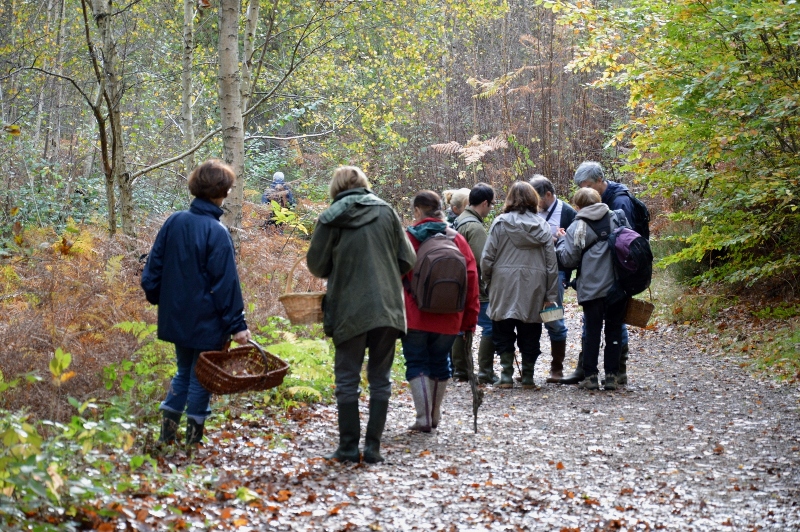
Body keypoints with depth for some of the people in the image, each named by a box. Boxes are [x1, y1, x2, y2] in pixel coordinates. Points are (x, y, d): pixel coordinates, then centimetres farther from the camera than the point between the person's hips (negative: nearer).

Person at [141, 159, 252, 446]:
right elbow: (226, 283, -17)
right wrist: (237, 324, -13)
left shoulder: (174, 222, 0)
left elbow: (153, 268, 6)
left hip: (176, 317, 5)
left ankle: (167, 430, 13)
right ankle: (193, 438, 13)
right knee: (201, 376, 8)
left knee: (184, 371, 20)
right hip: (206, 321, -5)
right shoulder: (217, 232, -17)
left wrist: (156, 297, 20)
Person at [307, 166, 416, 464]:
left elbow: (316, 265, 1)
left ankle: (348, 447, 7)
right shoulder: (386, 211, 3)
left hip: (349, 310, -2)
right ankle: (373, 447, 8)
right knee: (380, 378, 10)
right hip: (387, 309, 2)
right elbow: (407, 259, 3)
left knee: (347, 379, 7)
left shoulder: (330, 219, -4)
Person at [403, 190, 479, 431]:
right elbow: (471, 279, 3)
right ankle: (435, 416, 24)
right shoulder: (458, 240, 4)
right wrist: (470, 318, 8)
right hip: (448, 318, 3)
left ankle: (423, 416, -7)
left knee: (417, 363, 4)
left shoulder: (407, 239, -6)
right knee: (440, 363, 16)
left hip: (414, 316, -3)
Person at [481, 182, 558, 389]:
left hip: (504, 288, -2)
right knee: (530, 333, 11)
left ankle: (507, 375, 2)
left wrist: (488, 283, 11)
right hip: (533, 290, 2)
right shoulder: (542, 226, 4)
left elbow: (487, 258, -5)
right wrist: (551, 295, 7)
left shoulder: (500, 223, -3)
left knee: (504, 333, 7)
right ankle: (528, 376, 14)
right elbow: (551, 263, 3)